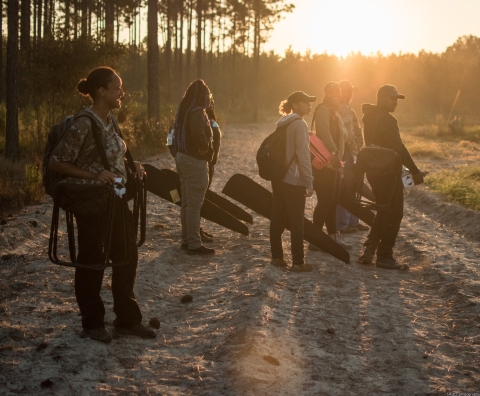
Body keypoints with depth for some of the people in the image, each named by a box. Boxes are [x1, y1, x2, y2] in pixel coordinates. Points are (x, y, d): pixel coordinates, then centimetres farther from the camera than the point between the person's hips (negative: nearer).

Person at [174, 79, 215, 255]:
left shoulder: (184, 109, 10)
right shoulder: (197, 112, -18)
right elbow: (198, 133, -32)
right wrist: (206, 149, -15)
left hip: (182, 157, 9)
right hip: (195, 161, -9)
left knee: (187, 202, 16)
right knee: (194, 203, -5)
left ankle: (186, 239, 24)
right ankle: (194, 244, -2)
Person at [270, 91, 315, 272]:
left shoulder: (282, 124, 12)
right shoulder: (300, 124, -14)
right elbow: (303, 155, -18)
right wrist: (309, 182, -16)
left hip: (278, 178, 8)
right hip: (294, 181, -8)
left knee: (277, 219, 11)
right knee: (296, 222, -3)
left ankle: (277, 257, 19)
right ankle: (298, 262, 0)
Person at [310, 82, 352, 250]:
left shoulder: (335, 113, 20)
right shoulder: (323, 109, -10)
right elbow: (324, 132, -26)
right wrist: (334, 153, -34)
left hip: (334, 164, 9)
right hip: (325, 164, -9)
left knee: (333, 202, 11)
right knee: (325, 202, -8)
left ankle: (333, 237, 17)